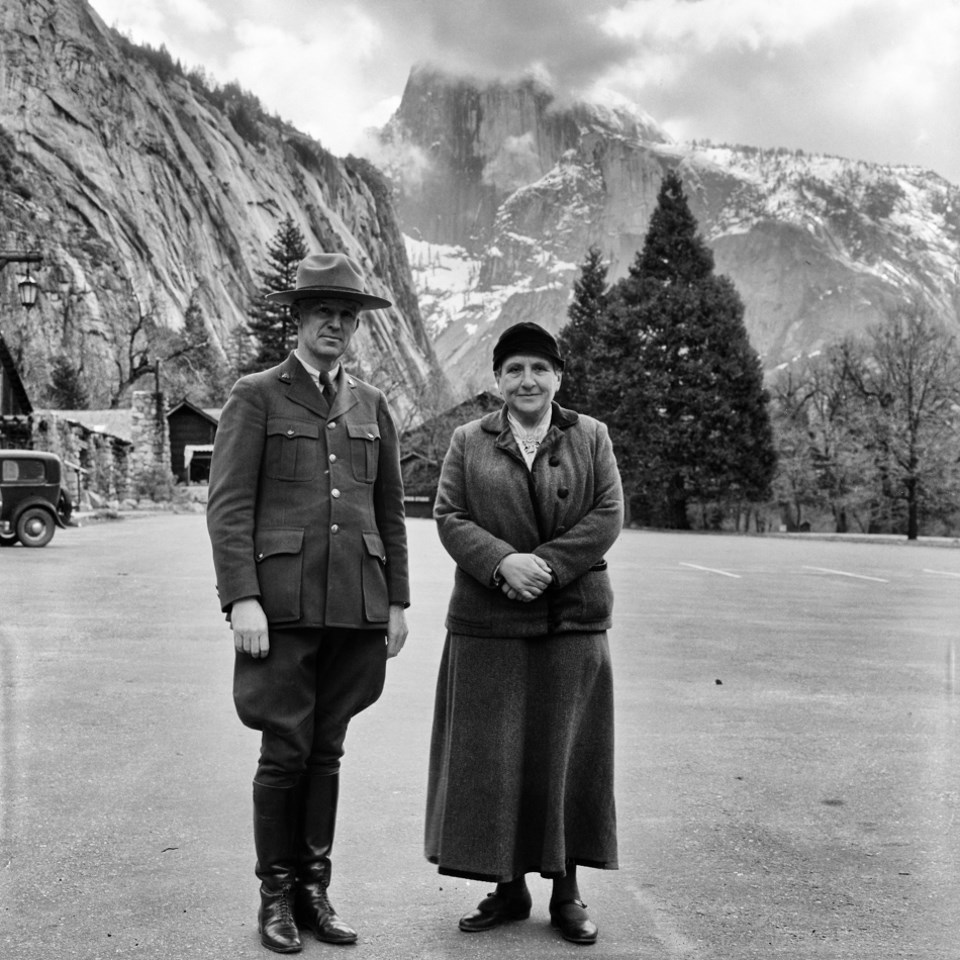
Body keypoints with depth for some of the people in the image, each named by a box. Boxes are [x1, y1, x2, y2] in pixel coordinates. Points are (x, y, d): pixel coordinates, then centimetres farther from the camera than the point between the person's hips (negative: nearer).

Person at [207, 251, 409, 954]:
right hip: (283, 601, -3)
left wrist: (397, 601, 11)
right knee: (285, 751, 0)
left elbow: (391, 512, 16)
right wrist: (241, 599, -14)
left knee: (327, 751, 10)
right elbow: (228, 505, -5)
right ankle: (276, 896, 16)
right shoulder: (256, 396, 2)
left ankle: (315, 889, 22)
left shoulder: (372, 405, 14)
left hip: (356, 606, 4)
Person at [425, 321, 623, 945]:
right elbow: (449, 516, 0)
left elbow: (608, 515, -2)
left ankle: (567, 892, 19)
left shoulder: (591, 437, 7)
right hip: (489, 623, 1)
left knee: (565, 754, 5)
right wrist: (503, 562, -17)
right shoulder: (469, 442, 8)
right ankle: (508, 887, 19)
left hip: (573, 620, 0)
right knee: (491, 755, 3)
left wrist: (547, 564, -14)